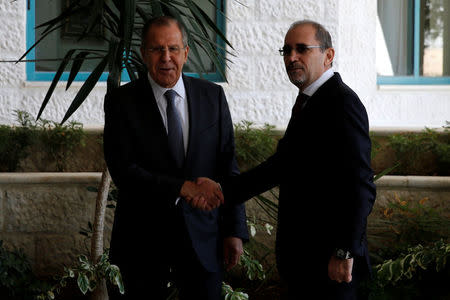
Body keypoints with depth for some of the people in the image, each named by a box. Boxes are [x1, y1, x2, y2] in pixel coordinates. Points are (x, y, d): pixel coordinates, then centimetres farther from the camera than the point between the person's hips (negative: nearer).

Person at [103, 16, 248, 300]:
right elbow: (123, 170, -13)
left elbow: (228, 166, 4)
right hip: (143, 240, -2)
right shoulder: (122, 101, -4)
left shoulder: (213, 96, 4)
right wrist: (182, 187, -23)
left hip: (203, 237, 2)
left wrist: (235, 230, 0)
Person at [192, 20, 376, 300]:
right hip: (302, 256, 9)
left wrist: (345, 252, -21)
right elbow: (281, 165, 12)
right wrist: (223, 190, 2)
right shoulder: (307, 102, 14)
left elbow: (360, 186, -21)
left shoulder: (343, 103, -16)